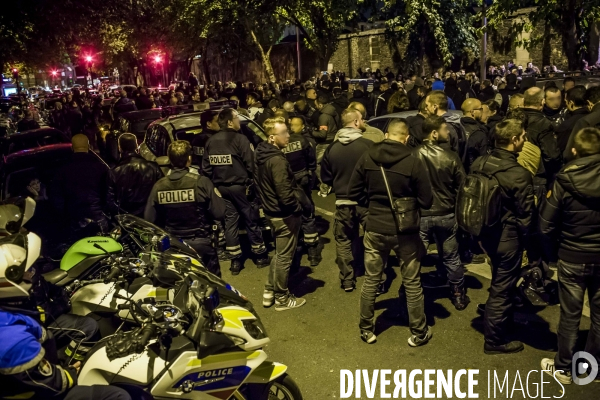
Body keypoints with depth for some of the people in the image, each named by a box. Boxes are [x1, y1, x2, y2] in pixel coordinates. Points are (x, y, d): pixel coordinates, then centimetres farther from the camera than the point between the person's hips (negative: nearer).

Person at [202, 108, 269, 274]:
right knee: (251, 220, 7)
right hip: (239, 186, -6)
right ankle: (260, 256, 17)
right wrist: (252, 183, -2)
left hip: (221, 187, 6)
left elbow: (206, 168, 9)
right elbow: (250, 165, -15)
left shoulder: (210, 141, 7)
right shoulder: (240, 139, -13)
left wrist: (212, 183, 16)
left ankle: (235, 260, 15)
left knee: (230, 221, 12)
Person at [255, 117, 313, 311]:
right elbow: (286, 195, -28)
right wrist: (302, 208, -14)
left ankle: (269, 292, 34)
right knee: (284, 257, 6)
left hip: (272, 211, 9)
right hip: (284, 215, -9)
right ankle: (282, 298, 22)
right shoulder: (277, 160, -26)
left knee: (279, 254, 24)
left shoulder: (262, 154, 4)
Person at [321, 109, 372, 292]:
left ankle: (347, 280, 19)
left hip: (342, 202, 3)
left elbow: (325, 177, 6)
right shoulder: (367, 144, -13)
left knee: (343, 241, 14)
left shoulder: (332, 148, -1)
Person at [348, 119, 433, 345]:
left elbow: (354, 193, 0)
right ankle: (419, 333, 27)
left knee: (371, 281, 16)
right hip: (405, 230, -2)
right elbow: (426, 201, -9)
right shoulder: (413, 163, -15)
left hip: (375, 228, 3)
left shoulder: (367, 158, -6)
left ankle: (366, 330, 29)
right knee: (412, 284, 13)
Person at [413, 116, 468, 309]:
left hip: (420, 214, 0)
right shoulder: (451, 157, -13)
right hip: (446, 214, 1)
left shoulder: (412, 155, -13)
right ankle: (458, 295, 27)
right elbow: (462, 187, -4)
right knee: (451, 257, 16)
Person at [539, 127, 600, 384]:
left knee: (570, 315, 10)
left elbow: (546, 225, -14)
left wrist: (561, 242, 4)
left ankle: (563, 368, 24)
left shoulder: (565, 180, -17)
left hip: (572, 257, -2)